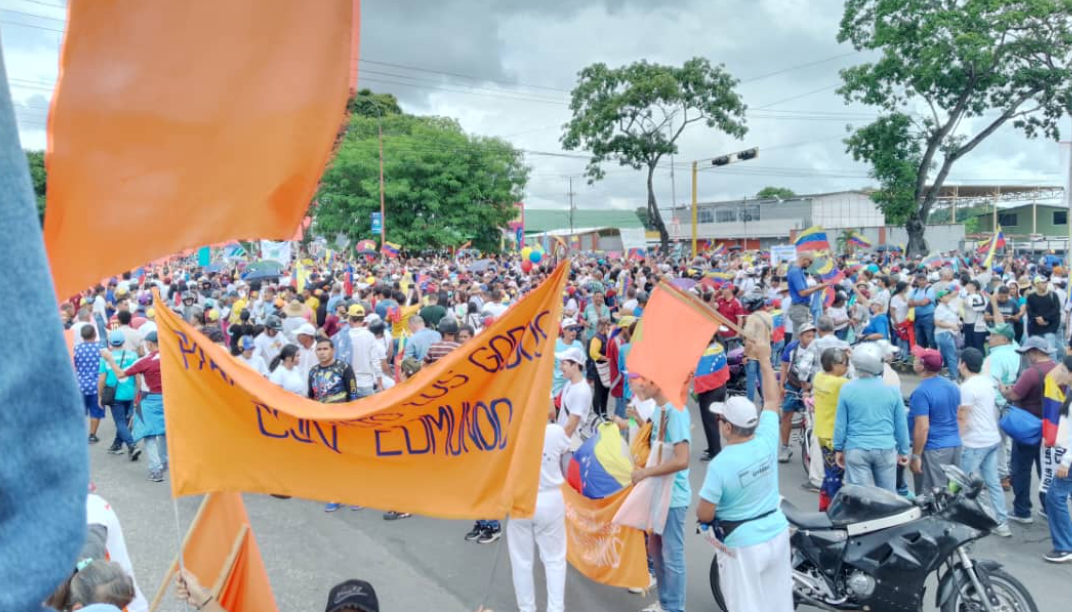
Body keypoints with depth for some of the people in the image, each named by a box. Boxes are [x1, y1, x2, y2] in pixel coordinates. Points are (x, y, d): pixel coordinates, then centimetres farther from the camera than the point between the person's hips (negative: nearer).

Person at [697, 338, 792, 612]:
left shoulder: (720, 464, -24)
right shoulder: (766, 441, -11)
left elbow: (704, 515, -17)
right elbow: (772, 400, 5)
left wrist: (700, 510, 7)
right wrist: (764, 359, 11)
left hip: (742, 543, -5)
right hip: (777, 533, 5)